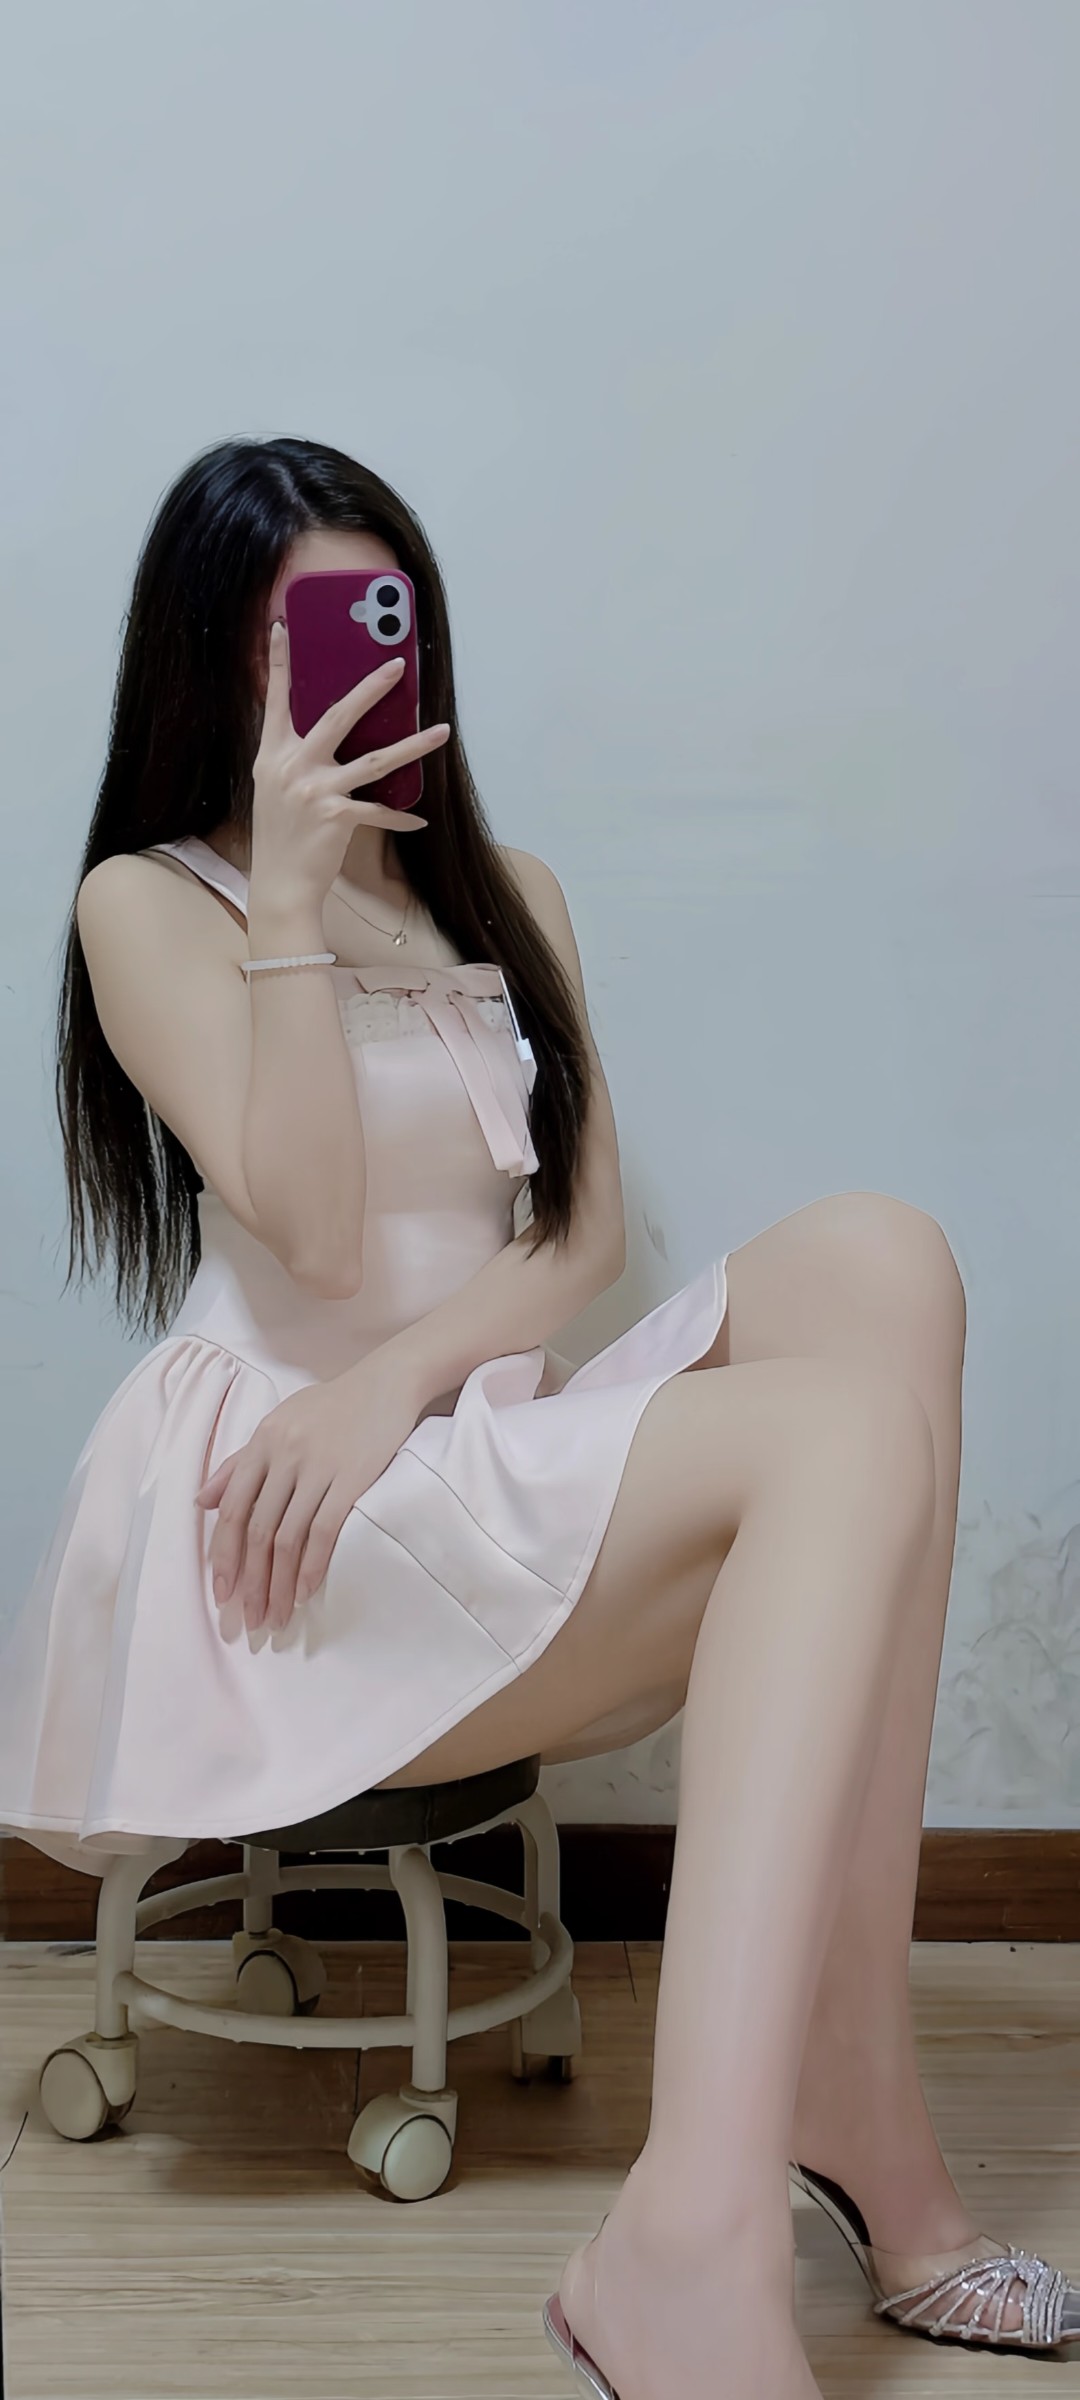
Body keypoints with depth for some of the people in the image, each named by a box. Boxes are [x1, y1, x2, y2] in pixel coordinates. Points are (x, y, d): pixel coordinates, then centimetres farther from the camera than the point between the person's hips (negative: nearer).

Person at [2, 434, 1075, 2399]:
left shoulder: (507, 895, 22)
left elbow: (586, 1231, 9)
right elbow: (313, 1224, -10)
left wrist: (412, 1369, -10)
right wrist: (293, 895, -13)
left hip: (490, 1478, 6)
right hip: (281, 1526, -5)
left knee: (871, 1260, -25)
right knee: (852, 1427, -28)